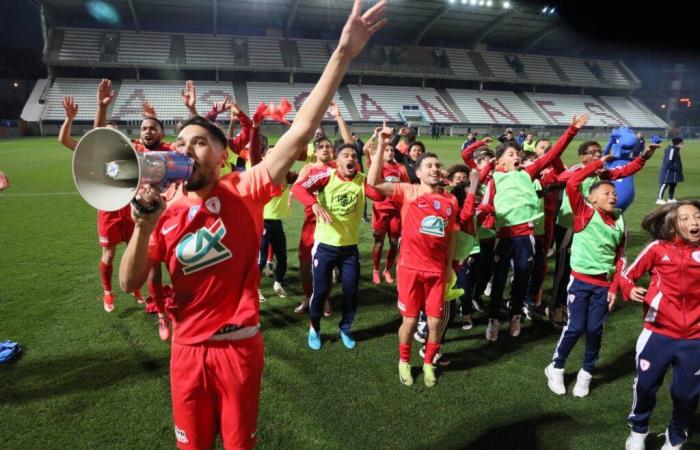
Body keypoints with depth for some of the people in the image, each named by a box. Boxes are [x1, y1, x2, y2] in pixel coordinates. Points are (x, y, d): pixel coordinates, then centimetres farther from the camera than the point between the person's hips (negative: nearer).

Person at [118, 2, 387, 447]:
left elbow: (301, 132, -22)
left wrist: (343, 54, -28)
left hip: (240, 346, -3)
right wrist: (144, 226, -20)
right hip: (187, 350, 3)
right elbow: (130, 283, -3)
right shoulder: (167, 213, -1)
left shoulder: (244, 192, -12)